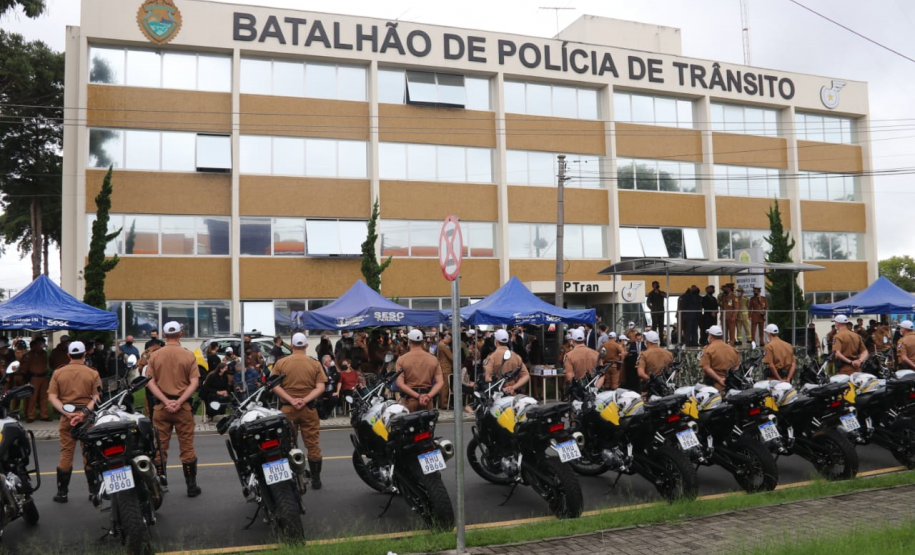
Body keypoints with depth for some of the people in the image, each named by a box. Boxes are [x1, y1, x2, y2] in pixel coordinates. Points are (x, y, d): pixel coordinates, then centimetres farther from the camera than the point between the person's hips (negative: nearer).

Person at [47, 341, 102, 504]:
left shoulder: (58, 373, 4)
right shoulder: (92, 373, -2)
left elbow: (52, 397, -3)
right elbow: (96, 398, -10)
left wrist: (66, 412, -9)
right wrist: (84, 412, -14)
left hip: (66, 416, 1)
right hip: (87, 416, -1)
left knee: (66, 453, 7)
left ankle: (62, 492, 11)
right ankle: (94, 489, 13)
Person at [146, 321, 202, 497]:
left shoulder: (155, 356, 2)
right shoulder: (189, 355, -3)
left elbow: (150, 382, -4)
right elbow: (194, 383, -9)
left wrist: (166, 401, -9)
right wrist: (179, 401, -11)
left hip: (161, 406, 2)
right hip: (183, 406, -1)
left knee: (160, 447, 9)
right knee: (187, 447, 5)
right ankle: (191, 486, 8)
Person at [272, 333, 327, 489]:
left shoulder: (281, 363, 0)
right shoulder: (315, 364, 0)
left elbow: (275, 386, -7)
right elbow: (320, 388, -8)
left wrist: (291, 400, -11)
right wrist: (305, 400, -12)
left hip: (287, 409, 0)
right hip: (309, 409, 0)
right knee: (313, 445, 7)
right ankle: (316, 479, 12)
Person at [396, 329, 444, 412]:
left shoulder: (402, 359, -2)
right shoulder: (433, 359, 3)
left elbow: (400, 383, -12)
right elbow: (440, 382, -6)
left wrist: (418, 396, -15)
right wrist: (428, 396, -14)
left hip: (409, 398, -2)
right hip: (427, 401, 2)